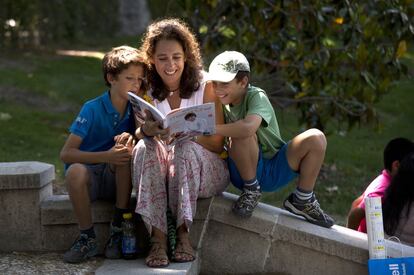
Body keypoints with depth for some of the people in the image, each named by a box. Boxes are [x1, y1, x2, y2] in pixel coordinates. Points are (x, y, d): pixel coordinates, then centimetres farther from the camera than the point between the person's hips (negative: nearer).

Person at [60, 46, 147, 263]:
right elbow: (66, 154, -19)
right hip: (89, 178, -3)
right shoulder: (93, 109, -12)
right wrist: (106, 157, -33)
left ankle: (119, 228, -20)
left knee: (125, 146, -28)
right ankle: (87, 239, -19)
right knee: (75, 171, -37)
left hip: (117, 180, 3)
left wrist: (130, 140, -25)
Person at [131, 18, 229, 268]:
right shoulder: (147, 89, 2)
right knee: (145, 148, -29)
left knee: (186, 148, -33)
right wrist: (146, 131, -30)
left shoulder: (205, 86, -7)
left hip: (204, 170, -2)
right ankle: (158, 238, -35)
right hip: (160, 174, 2)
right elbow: (138, 133, -4)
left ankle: (183, 233, -28)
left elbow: (217, 144, -8)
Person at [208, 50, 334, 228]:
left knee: (315, 138, -20)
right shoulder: (222, 104, -1)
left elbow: (248, 126, -38)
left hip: (274, 171, 0)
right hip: (246, 172, 0)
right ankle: (251, 190, -8)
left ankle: (302, 200, 0)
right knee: (242, 136, -31)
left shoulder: (256, 97, -16)